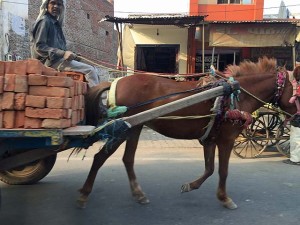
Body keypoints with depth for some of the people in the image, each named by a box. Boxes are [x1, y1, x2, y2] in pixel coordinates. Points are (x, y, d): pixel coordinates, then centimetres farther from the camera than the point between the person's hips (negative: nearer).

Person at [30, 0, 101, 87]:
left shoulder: (56, 23, 22)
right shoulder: (45, 21, -4)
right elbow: (39, 46, -15)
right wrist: (63, 53, -22)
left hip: (59, 59, 9)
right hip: (52, 61, -9)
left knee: (93, 70, 2)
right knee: (90, 70, -19)